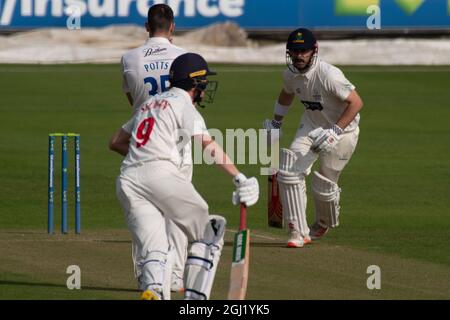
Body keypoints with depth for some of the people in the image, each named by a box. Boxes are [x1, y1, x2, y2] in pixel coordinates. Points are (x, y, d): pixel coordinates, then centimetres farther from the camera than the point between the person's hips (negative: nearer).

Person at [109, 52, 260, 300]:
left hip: (127, 180, 6)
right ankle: (195, 294, -4)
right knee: (207, 233, 7)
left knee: (153, 250, -2)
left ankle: (151, 289, -31)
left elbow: (116, 143, 33)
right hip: (161, 173, -6)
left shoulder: (149, 103, 28)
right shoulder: (183, 105, 6)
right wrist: (239, 178, -18)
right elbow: (207, 145, -10)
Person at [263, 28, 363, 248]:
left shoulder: (328, 75, -31)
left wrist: (335, 131, -35)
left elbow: (356, 103, -31)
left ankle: (324, 223, 34)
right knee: (289, 171, -13)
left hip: (342, 128, -6)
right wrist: (276, 123, 18)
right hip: (312, 125, 6)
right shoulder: (290, 74, -8)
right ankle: (298, 232, -6)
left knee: (323, 186, -1)